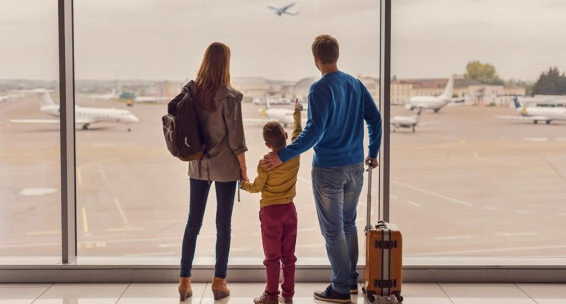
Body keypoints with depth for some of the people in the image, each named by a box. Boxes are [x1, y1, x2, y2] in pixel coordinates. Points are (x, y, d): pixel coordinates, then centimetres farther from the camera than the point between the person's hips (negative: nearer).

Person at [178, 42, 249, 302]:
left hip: (198, 165, 4)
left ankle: (184, 280, 13)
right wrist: (244, 170, -3)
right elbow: (236, 138, -12)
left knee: (193, 221, 11)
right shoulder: (229, 96, -15)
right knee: (223, 224, 7)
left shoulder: (192, 91, -1)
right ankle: (219, 282, 13)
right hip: (224, 166, -4)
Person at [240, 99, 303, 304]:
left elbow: (256, 187, -5)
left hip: (270, 211, -4)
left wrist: (242, 184, 14)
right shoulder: (295, 154, -3)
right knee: (288, 255, 11)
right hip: (289, 210, 4)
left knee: (272, 256, 2)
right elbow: (297, 133, 16)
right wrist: (297, 113, 31)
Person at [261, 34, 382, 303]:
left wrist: (283, 156, -23)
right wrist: (373, 153, 19)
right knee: (348, 223, 19)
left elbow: (313, 131, -23)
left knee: (333, 230, 3)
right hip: (355, 167, 7)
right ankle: (350, 279, 28)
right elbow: (375, 119, 8)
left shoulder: (320, 89, -15)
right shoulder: (356, 84, 5)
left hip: (328, 169, -7)